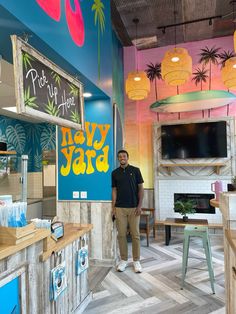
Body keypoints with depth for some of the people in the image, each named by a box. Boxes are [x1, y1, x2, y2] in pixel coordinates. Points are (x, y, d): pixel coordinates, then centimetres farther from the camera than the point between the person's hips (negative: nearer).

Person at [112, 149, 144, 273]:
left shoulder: (135, 170, -1)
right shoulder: (115, 173, 5)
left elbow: (140, 188, -1)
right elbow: (114, 190, 7)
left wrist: (140, 205, -9)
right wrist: (113, 207, 0)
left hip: (134, 207, -1)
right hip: (120, 208, 2)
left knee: (135, 235, 4)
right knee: (121, 234, 6)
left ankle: (136, 260, 17)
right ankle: (123, 260, 20)